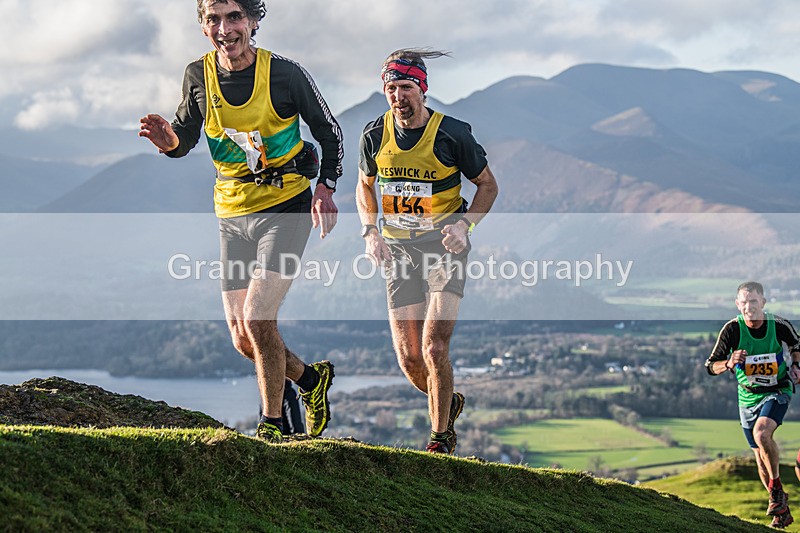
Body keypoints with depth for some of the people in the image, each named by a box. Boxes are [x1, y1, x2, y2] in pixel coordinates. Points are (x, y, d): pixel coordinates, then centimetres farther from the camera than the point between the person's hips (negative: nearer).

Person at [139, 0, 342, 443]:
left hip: (285, 208, -4)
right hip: (232, 214, 4)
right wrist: (169, 141, -15)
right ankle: (311, 379, 33)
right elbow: (186, 138, 9)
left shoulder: (285, 73, -12)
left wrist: (325, 187, -12)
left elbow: (328, 131, 2)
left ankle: (272, 425, -4)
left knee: (258, 319, -19)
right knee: (243, 340, 6)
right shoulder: (199, 76, -4)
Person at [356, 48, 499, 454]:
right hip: (399, 251, 4)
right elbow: (365, 186, 16)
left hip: (444, 246, -3)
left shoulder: (452, 134, -11)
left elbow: (488, 185, 2)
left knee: (434, 346, -19)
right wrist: (370, 231, -1)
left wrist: (465, 223, -15)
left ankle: (441, 436, -3)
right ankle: (449, 403, 32)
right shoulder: (375, 136, -2)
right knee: (409, 359, 1)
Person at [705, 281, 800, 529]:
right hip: (748, 397, 3)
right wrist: (729, 364, -29)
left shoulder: (780, 326, -13)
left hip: (777, 391, -3)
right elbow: (711, 367, -10)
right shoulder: (732, 329, -14)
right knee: (761, 457, 7)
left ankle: (777, 489, -12)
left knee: (761, 433, -31)